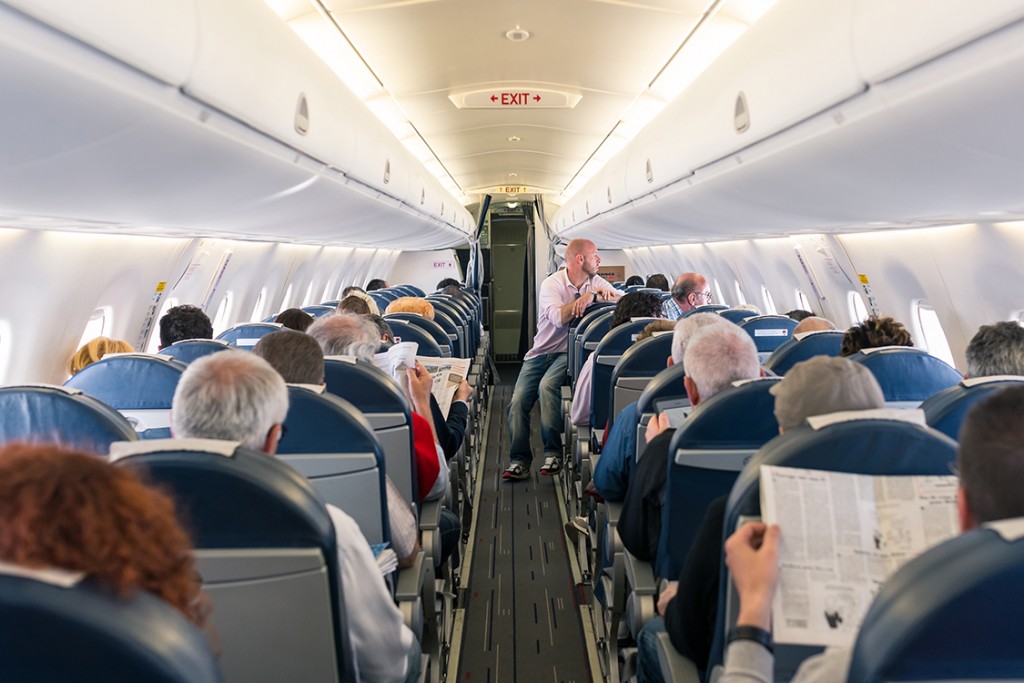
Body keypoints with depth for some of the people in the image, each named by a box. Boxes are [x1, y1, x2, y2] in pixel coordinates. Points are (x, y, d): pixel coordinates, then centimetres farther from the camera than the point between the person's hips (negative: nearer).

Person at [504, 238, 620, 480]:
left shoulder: (596, 282, 7)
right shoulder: (552, 283, -6)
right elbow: (559, 318, -22)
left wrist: (599, 296, -18)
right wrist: (587, 296, -19)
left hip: (568, 353, 0)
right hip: (541, 352, 0)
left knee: (547, 386, -30)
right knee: (518, 399, -14)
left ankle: (553, 453, -23)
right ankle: (519, 461, -8)